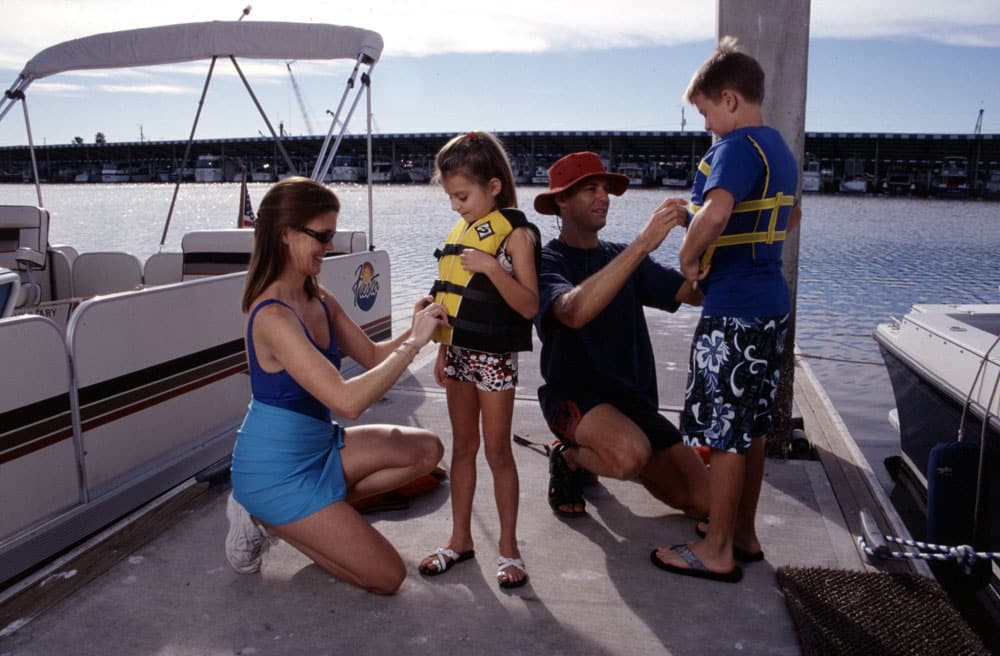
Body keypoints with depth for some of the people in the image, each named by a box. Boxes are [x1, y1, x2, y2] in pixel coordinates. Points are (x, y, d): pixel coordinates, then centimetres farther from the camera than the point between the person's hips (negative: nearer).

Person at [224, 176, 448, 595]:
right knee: (387, 577, -4)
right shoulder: (274, 316, -27)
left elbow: (373, 357, 9)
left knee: (427, 450, 6)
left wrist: (414, 331, -10)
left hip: (316, 446, 9)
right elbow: (348, 400, -32)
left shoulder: (320, 301, 1)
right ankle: (266, 519, 7)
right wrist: (415, 343, -26)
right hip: (276, 470, -8)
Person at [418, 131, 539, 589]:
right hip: (459, 353, 7)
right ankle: (460, 538, 26)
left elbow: (529, 306, -17)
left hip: (495, 357, -7)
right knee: (462, 446, 14)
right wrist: (442, 352, 14)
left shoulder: (515, 234, -11)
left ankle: (508, 547, 16)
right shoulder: (460, 232, 9)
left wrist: (493, 268, -29)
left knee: (497, 451, 2)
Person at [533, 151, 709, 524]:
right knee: (631, 456, -37)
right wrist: (643, 244, -35)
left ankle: (604, 454, 21)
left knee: (702, 501, -2)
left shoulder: (622, 257, 12)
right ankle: (569, 459, -1)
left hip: (634, 398, 6)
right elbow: (574, 311, -31)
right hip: (574, 395, -6)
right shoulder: (547, 262, -8)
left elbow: (695, 293, 0)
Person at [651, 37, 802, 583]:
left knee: (724, 433, 0)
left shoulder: (737, 148, -16)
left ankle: (717, 551, 12)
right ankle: (743, 533, 29)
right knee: (750, 429, 17)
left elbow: (716, 213, -35)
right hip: (771, 302, 10)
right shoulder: (780, 150, 14)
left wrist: (689, 256, -18)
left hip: (733, 312, -10)